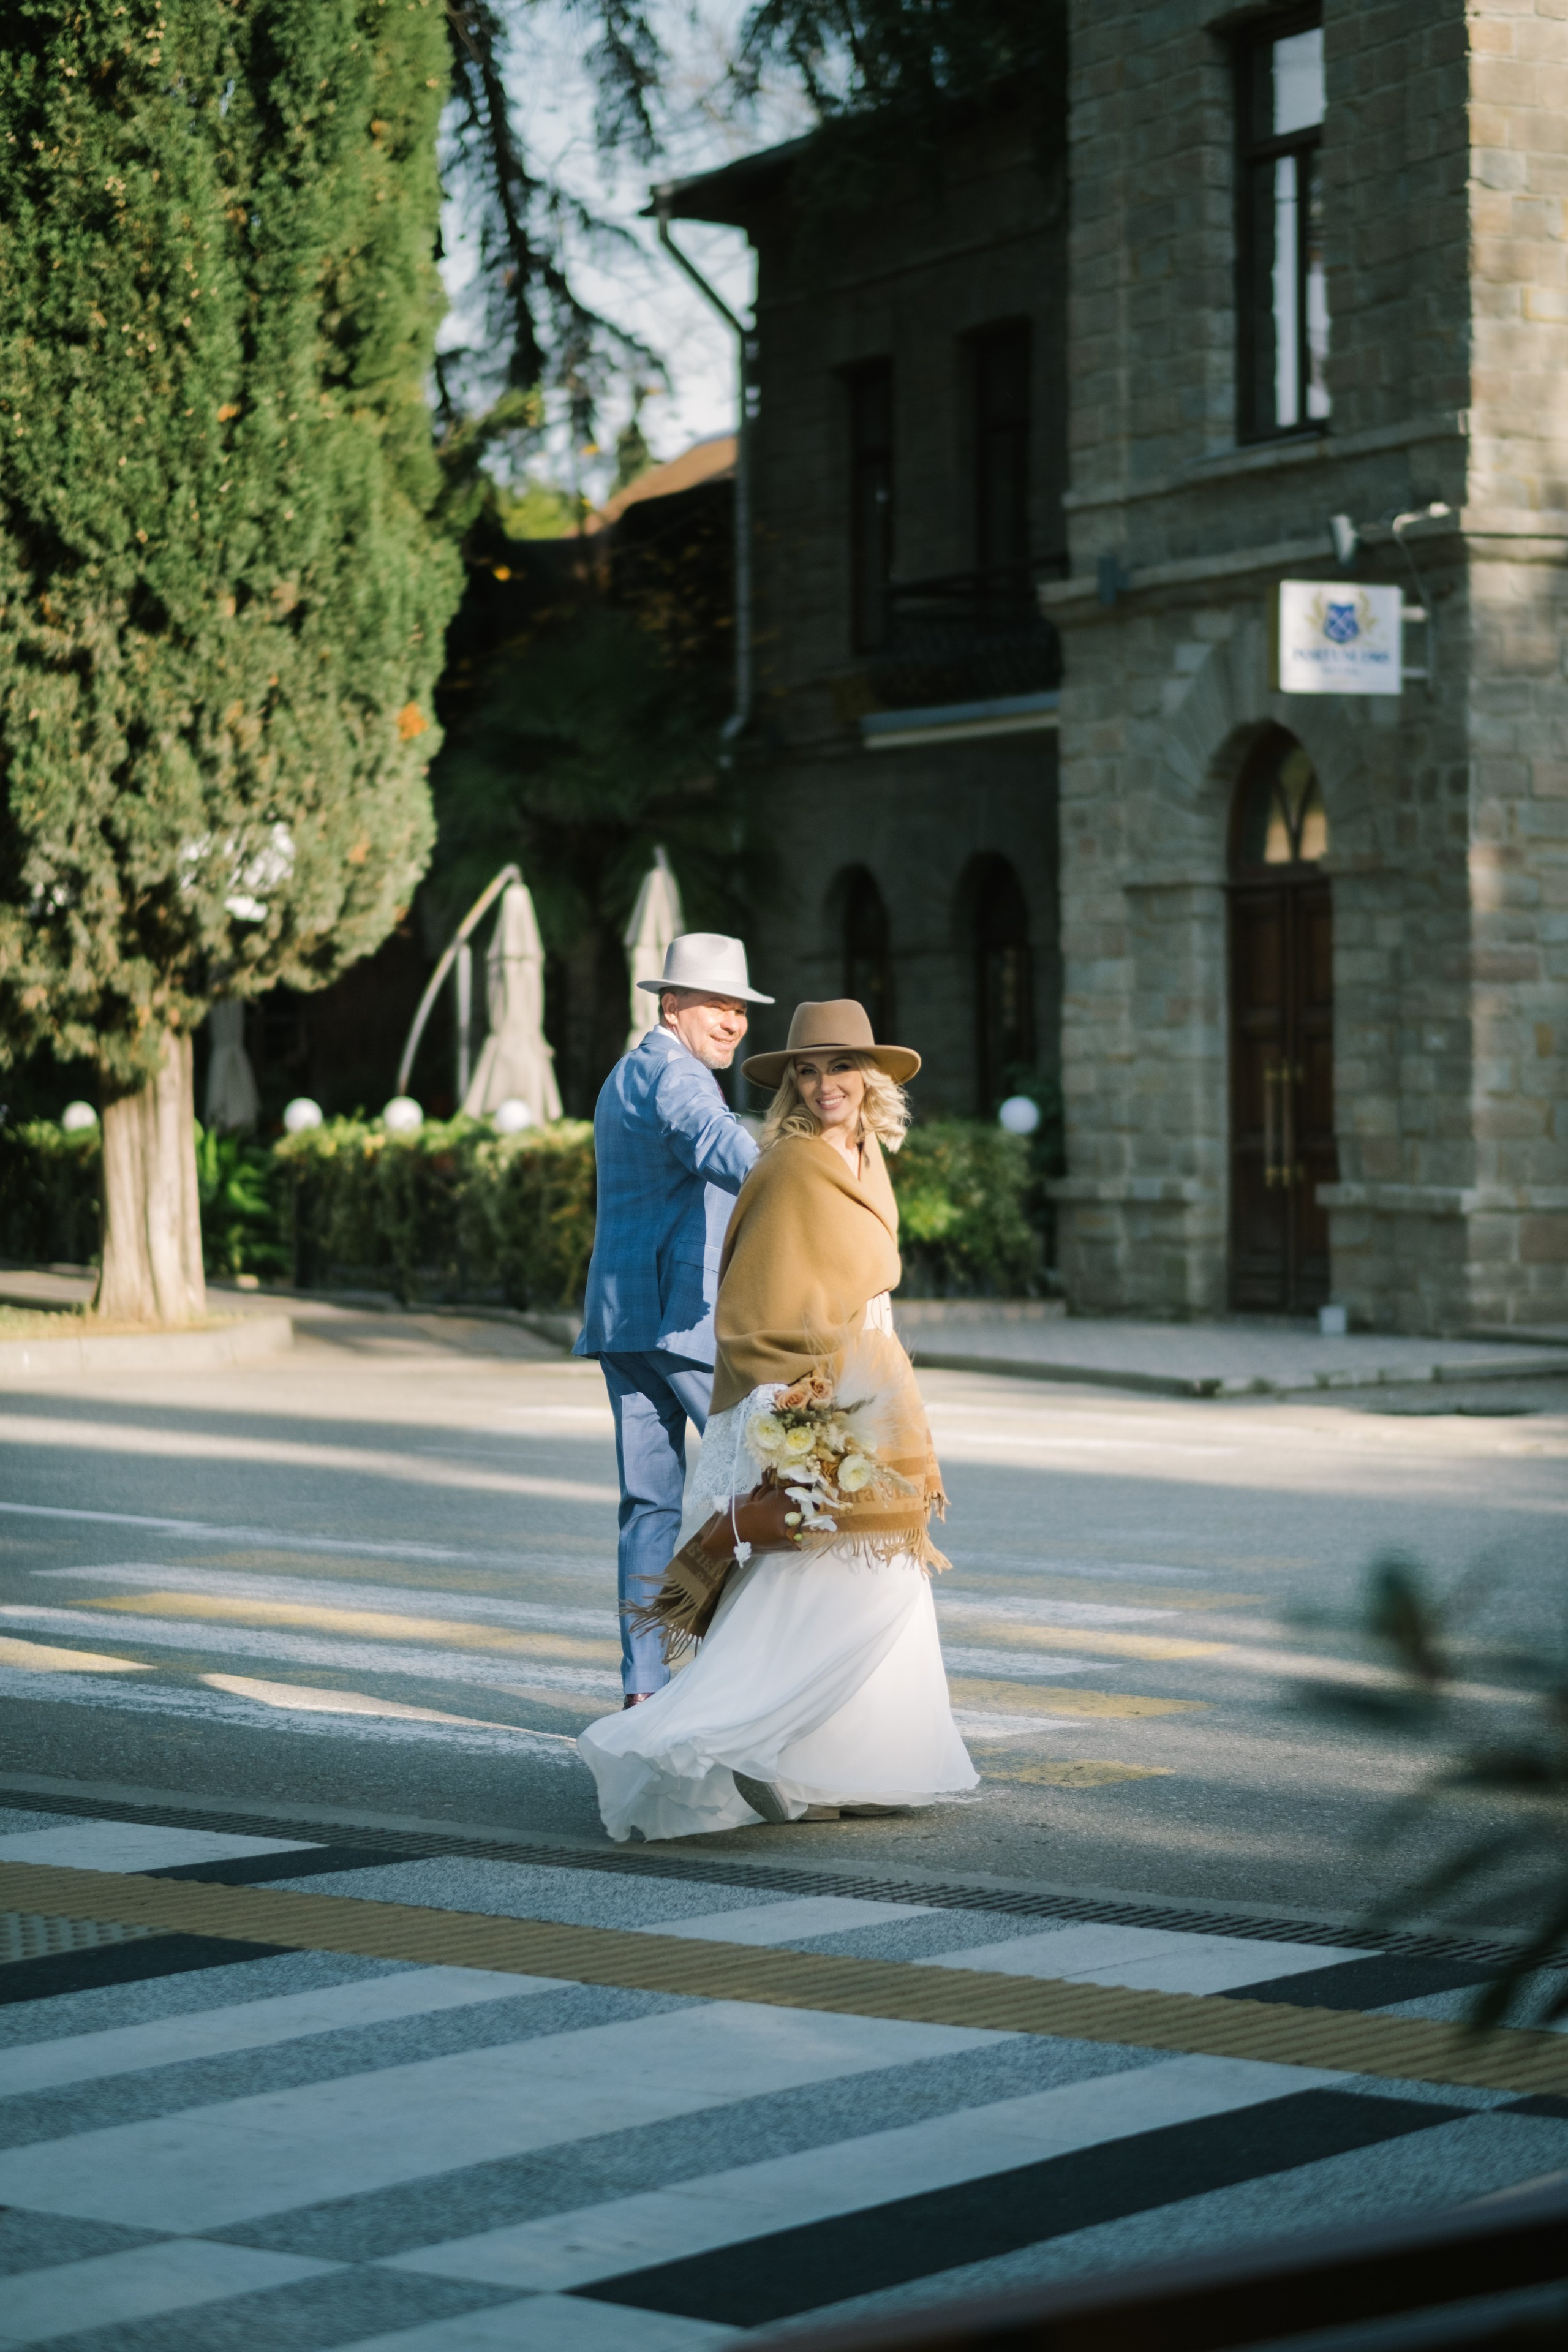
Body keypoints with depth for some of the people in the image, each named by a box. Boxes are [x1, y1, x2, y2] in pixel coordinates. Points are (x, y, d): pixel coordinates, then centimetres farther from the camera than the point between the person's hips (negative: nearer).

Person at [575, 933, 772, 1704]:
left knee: (651, 1500, 6)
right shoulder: (674, 1076, -10)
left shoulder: (624, 1079, 22)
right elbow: (715, 1141, -33)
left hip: (622, 1315, 9)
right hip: (685, 1314, -9)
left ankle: (643, 1686, 2)